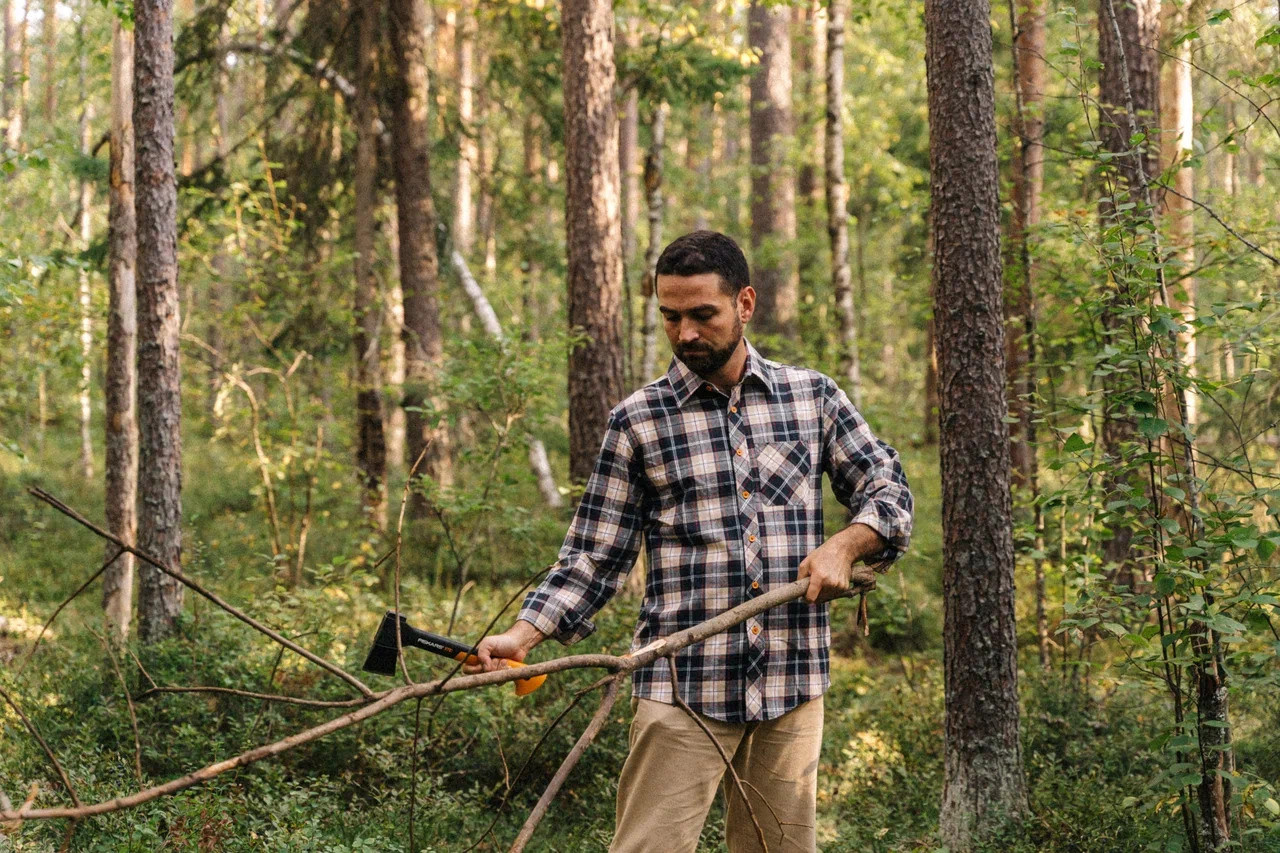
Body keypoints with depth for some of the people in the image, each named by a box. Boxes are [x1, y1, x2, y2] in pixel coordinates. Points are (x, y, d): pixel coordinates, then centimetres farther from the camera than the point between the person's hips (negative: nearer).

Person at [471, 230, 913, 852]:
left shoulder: (812, 397, 9)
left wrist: (845, 545, -7)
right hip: (682, 686, -2)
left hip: (792, 684, 2)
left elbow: (888, 491, 13)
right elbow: (594, 557, 4)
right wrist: (523, 634, -11)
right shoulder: (638, 421, 3)